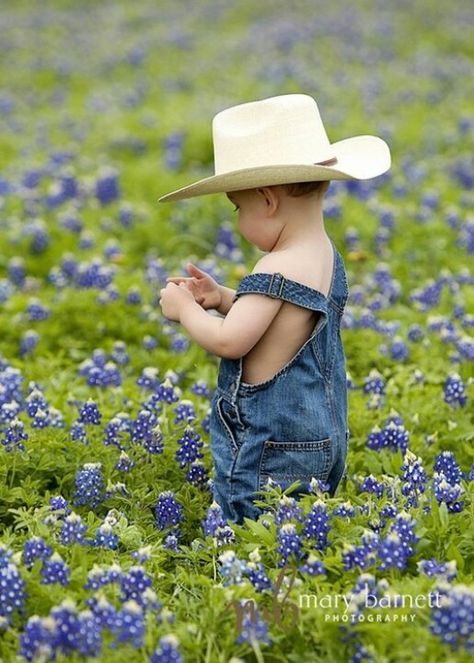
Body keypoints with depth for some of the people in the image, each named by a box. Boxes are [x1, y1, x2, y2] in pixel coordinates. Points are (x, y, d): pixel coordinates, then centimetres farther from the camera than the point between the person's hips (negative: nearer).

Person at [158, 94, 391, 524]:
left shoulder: (280, 270, -21)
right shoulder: (327, 257, 9)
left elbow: (228, 341, -25)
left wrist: (185, 309, -7)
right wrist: (223, 298, 11)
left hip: (270, 451, -10)